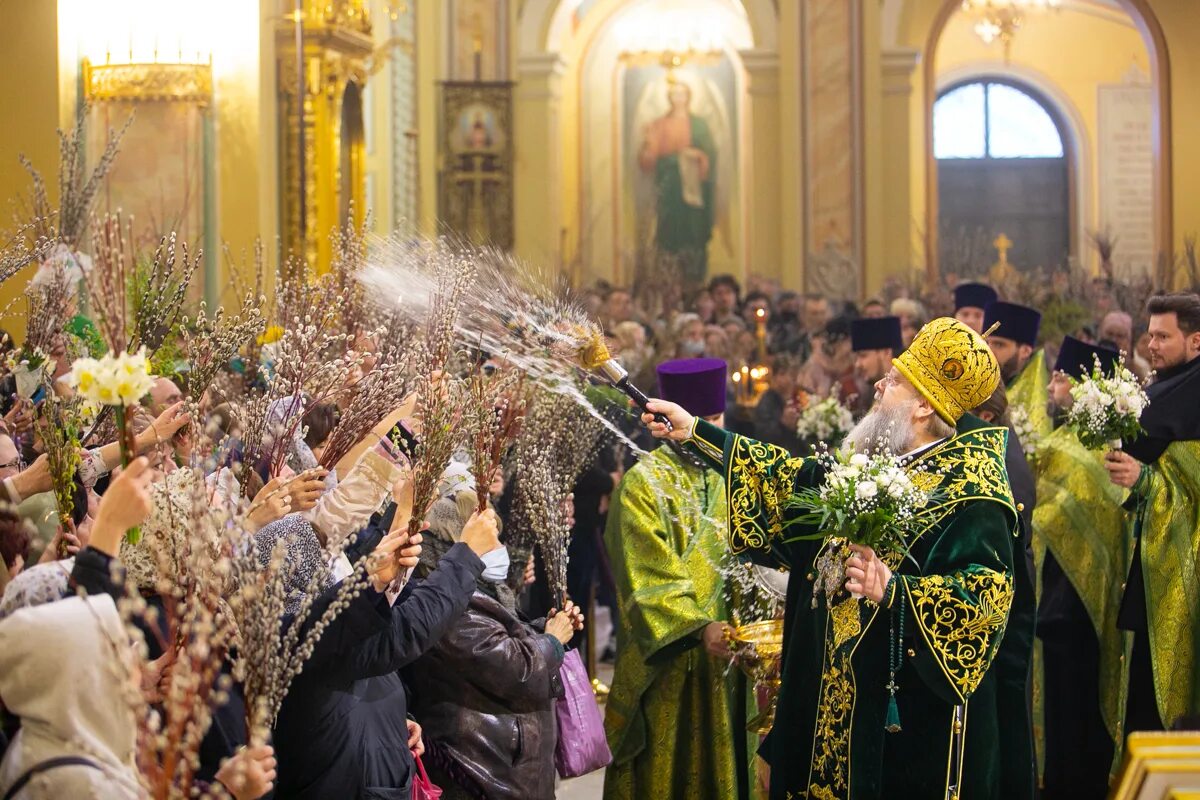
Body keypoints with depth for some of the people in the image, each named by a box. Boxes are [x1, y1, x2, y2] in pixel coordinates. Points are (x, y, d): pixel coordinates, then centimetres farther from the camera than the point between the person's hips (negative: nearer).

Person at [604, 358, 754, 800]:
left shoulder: (728, 477, 10)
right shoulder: (643, 484, -12)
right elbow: (651, 581, -19)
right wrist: (700, 628, -31)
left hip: (725, 661, 6)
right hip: (668, 667, -6)